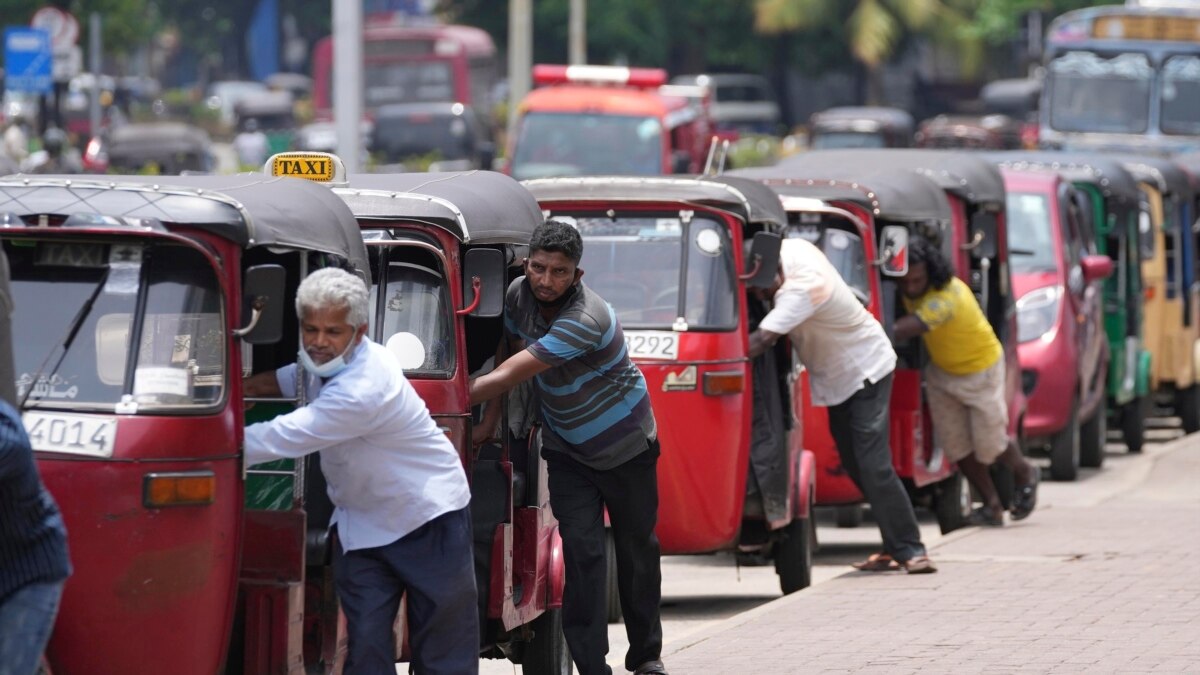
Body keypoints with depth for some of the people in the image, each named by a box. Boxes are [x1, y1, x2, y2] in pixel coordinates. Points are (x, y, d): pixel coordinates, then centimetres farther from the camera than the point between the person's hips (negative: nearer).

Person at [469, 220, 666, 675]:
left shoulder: (585, 320, -34)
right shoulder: (519, 295, -12)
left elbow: (508, 377, -36)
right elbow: (506, 353, 6)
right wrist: (491, 418, -1)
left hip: (626, 445, -4)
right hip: (567, 450, 4)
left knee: (637, 551, 9)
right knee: (581, 552, -9)